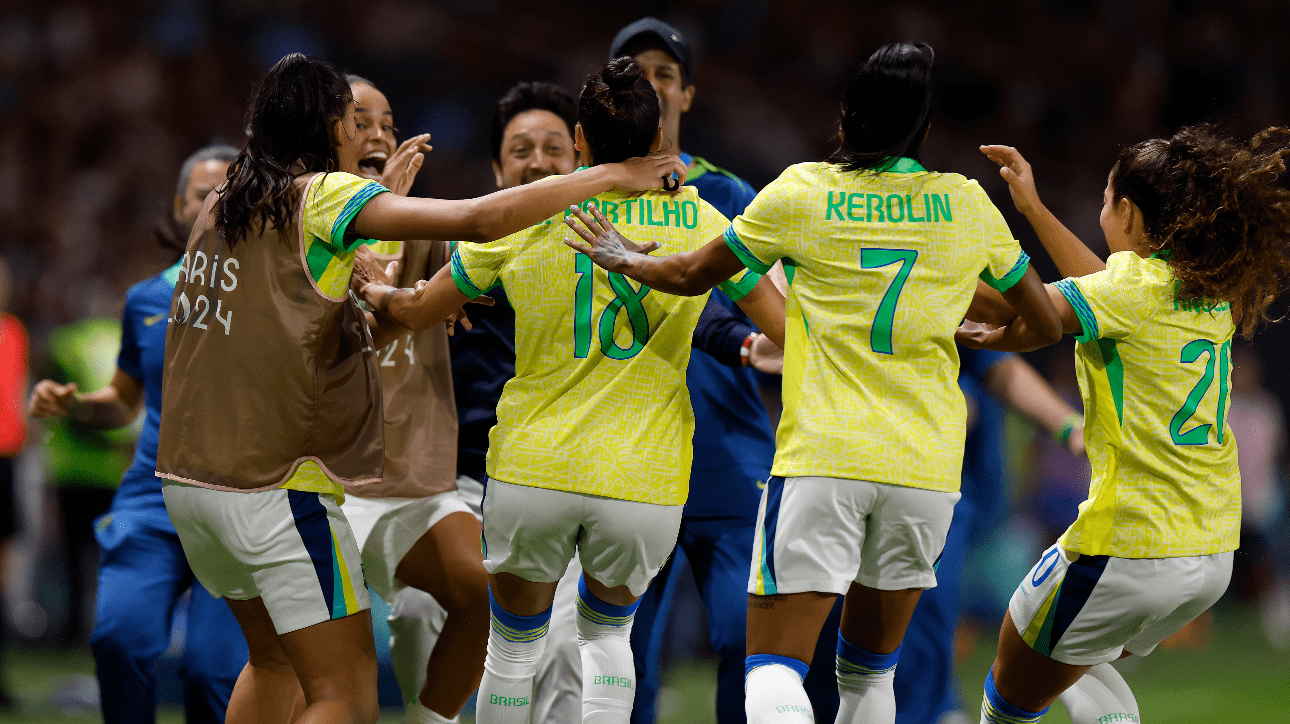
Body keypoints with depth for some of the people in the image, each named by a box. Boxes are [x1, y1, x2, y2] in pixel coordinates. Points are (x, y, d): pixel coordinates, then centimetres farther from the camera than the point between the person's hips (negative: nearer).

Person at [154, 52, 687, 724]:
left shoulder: (222, 204, 11)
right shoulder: (321, 195, -10)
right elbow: (480, 220, -18)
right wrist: (611, 178, -11)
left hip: (187, 475, 8)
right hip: (277, 485, -8)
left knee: (273, 657, 25)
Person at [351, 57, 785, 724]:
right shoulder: (697, 220, 0)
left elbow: (418, 311, 8)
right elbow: (787, 327, 2)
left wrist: (377, 292, 29)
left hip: (532, 469, -1)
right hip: (645, 482, 1)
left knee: (514, 646, 19)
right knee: (606, 632, 24)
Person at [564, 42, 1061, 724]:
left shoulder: (802, 191, 0)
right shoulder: (967, 204, 7)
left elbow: (692, 274, 12)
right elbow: (1046, 323, 16)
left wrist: (622, 258, 32)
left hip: (823, 459, -3)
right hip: (925, 464, 3)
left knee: (774, 669, -8)